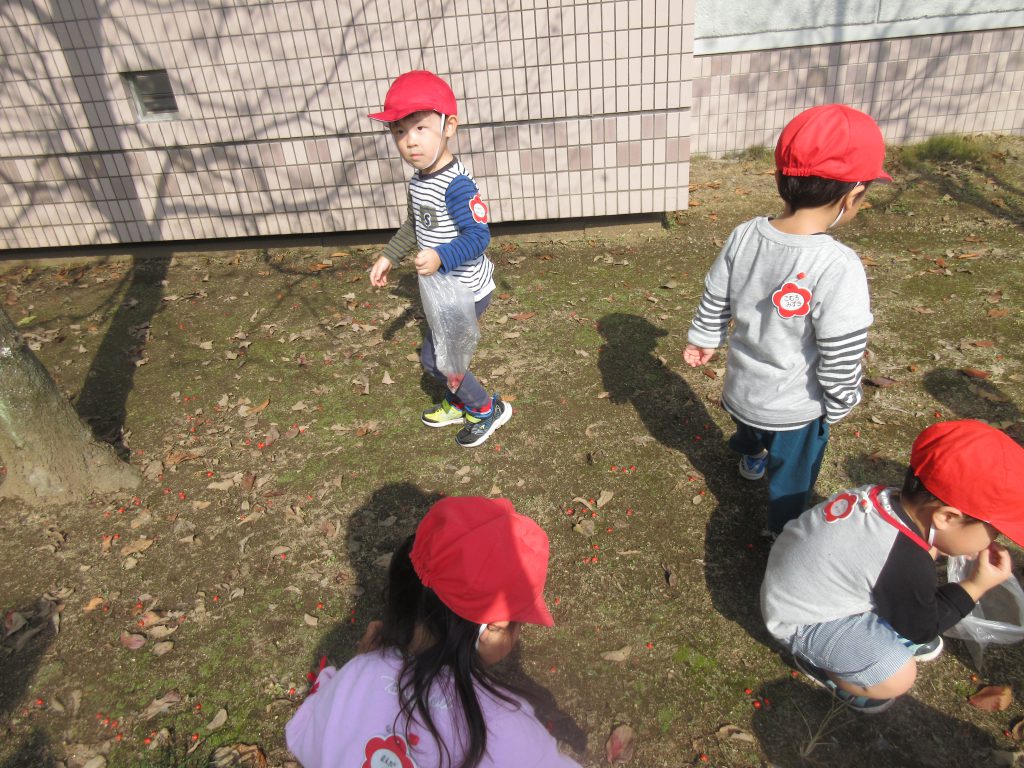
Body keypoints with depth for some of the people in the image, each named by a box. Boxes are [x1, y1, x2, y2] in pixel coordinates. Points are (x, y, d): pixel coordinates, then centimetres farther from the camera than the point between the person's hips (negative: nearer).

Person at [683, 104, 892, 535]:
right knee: (792, 478, 24)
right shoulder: (838, 267, -32)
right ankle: (783, 533, 49)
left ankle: (751, 460, 70)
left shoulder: (744, 237, -16)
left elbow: (714, 303, -1)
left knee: (750, 433, 38)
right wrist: (839, 404, -4)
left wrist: (702, 339, 18)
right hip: (796, 408, -5)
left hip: (740, 390, 5)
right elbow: (842, 358, -23)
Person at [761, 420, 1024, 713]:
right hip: (802, 622, -8)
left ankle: (891, 633, 24)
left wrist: (934, 547, -2)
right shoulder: (907, 567, -35)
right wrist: (977, 585, -6)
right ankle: (815, 661, 4)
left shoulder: (884, 494, -15)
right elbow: (921, 628, -11)